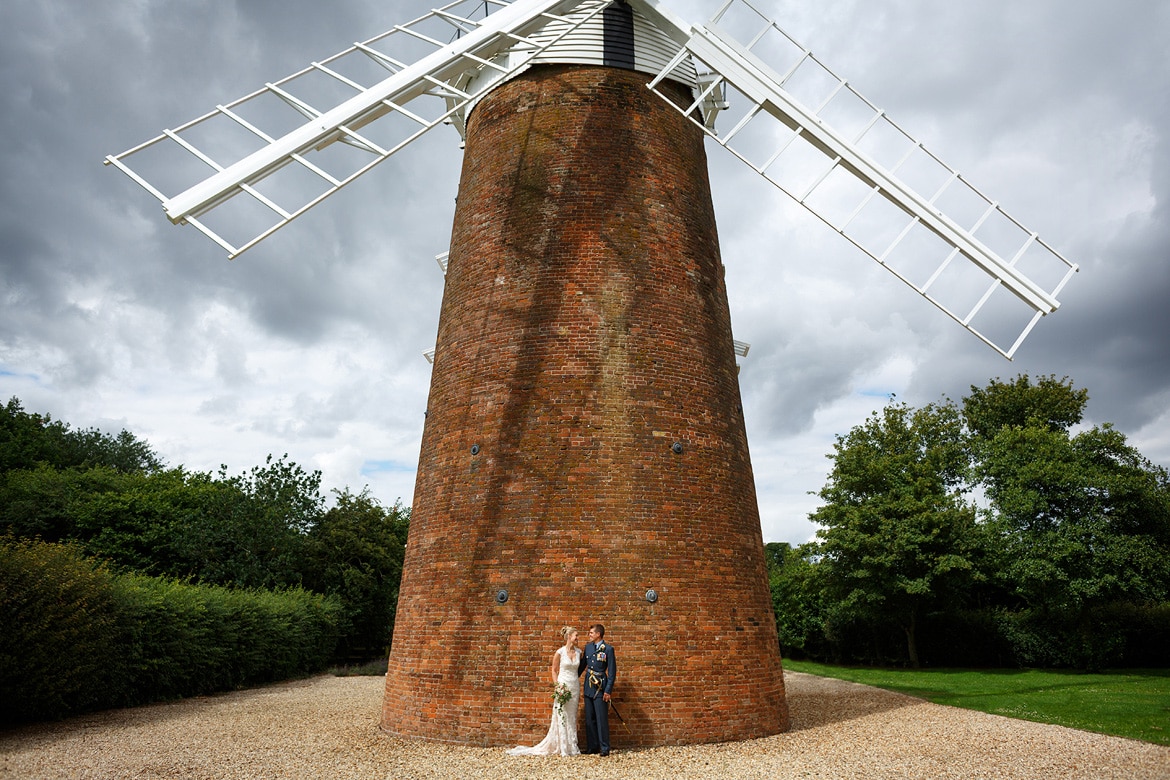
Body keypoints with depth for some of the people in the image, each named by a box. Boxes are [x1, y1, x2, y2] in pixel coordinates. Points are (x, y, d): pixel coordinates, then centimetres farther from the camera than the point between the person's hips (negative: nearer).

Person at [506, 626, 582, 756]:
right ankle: (563, 748, 6)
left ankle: (572, 747, 16)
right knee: (561, 717, -2)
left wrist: (580, 691, 12)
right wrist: (557, 686, -9)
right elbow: (554, 670, 1)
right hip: (563, 686, -4)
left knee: (572, 718, 9)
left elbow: (578, 670, 12)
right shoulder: (560, 652, -8)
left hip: (575, 686, 4)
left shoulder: (578, 652, 5)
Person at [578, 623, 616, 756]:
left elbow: (612, 671, -9)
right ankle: (592, 747, 20)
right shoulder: (588, 647, 8)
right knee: (589, 719, 11)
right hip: (588, 686, 6)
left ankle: (604, 748, 6)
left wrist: (608, 691, -12)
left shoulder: (608, 649, -9)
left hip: (600, 687, -6)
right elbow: (582, 665, 18)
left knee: (601, 719, -3)